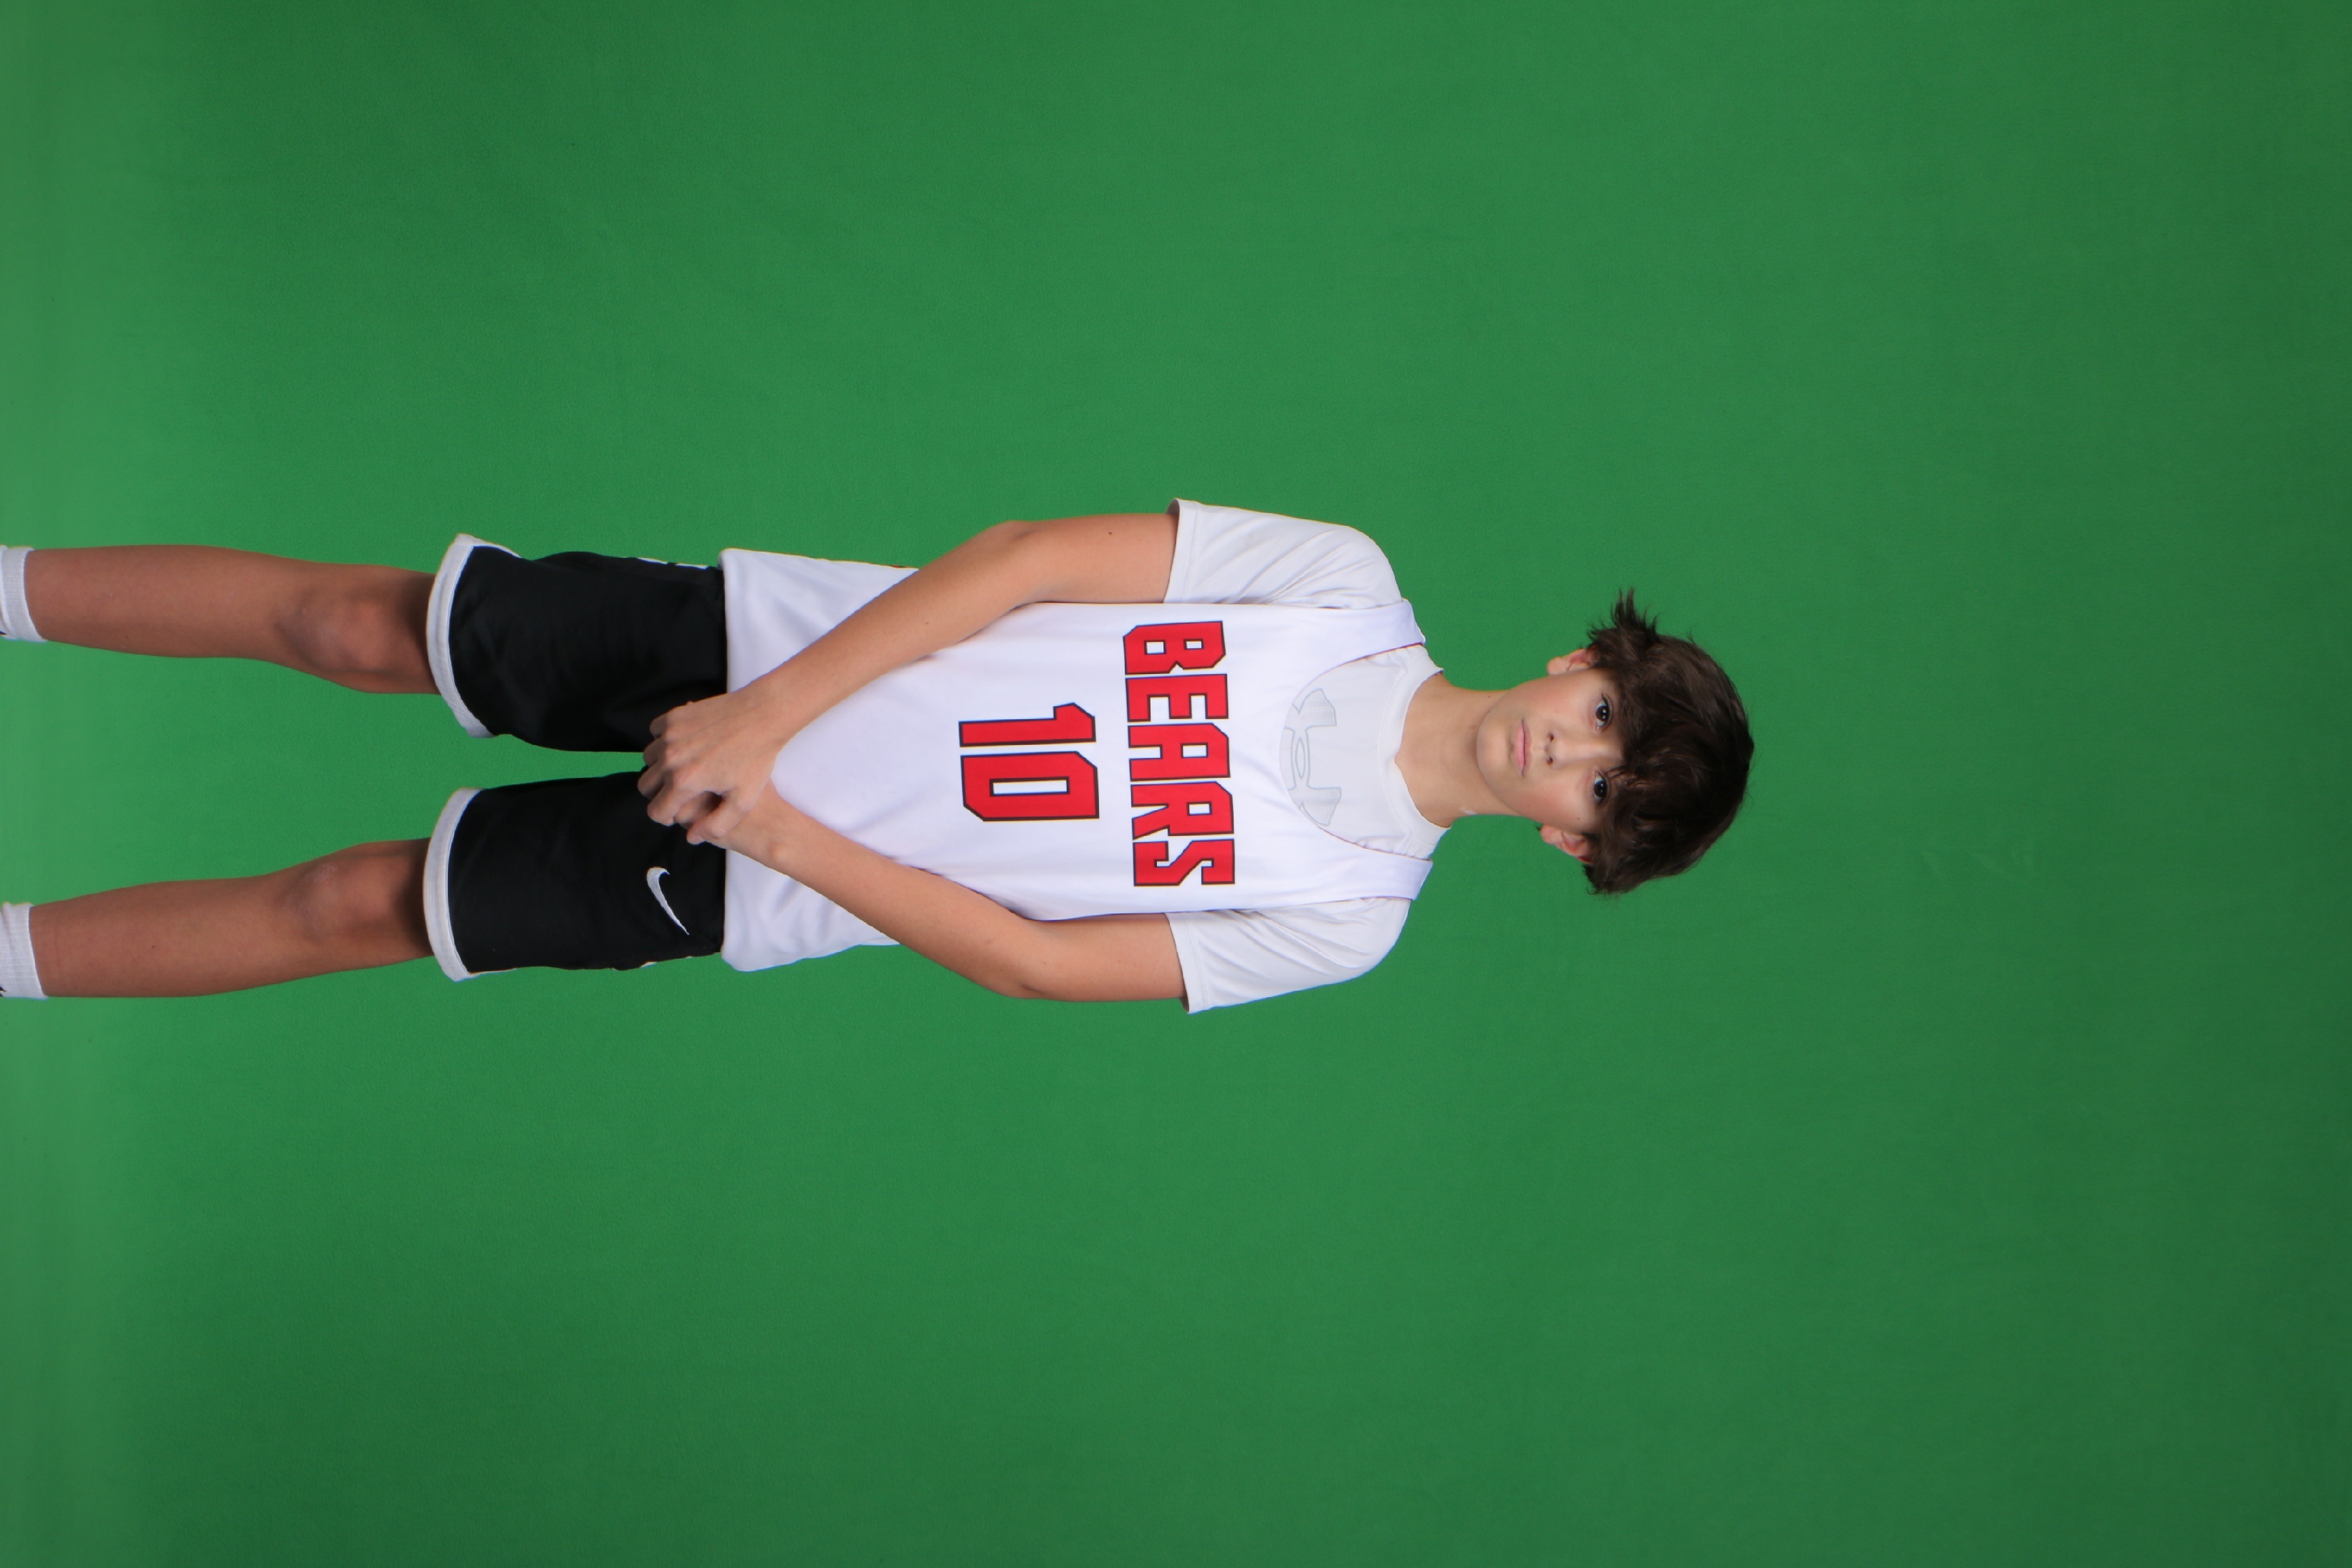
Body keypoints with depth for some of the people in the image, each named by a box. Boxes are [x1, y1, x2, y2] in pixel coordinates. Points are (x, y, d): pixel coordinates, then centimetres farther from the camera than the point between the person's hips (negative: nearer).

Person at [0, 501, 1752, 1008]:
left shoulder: (1345, 919, -8)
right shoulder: (1348, 582, -7)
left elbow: (1037, 962, -10)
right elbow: (1034, 557, -10)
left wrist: (789, 838, -17)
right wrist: (770, 715, -18)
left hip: (747, 887, -1)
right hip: (754, 637, 1)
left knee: (359, 906, -1)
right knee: (358, 623, 0)